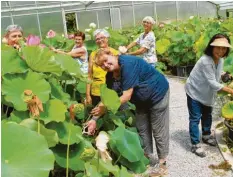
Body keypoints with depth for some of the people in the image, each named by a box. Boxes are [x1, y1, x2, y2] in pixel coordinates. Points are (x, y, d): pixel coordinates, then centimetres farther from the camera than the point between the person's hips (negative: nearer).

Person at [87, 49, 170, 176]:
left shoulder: (128, 64, -33)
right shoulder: (112, 74, -8)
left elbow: (126, 96, -34)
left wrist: (106, 108, -33)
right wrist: (96, 120, -11)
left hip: (158, 94, -8)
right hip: (142, 99, 8)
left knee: (158, 131, 2)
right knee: (142, 130, 14)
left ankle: (162, 164, 18)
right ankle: (149, 160, 30)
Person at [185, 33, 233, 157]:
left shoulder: (220, 59, -5)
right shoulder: (206, 61, -32)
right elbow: (212, 82, -32)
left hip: (207, 92, 9)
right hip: (195, 91, -9)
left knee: (207, 115, 23)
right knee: (195, 118, -3)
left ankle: (206, 136, 43)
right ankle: (195, 145, 6)